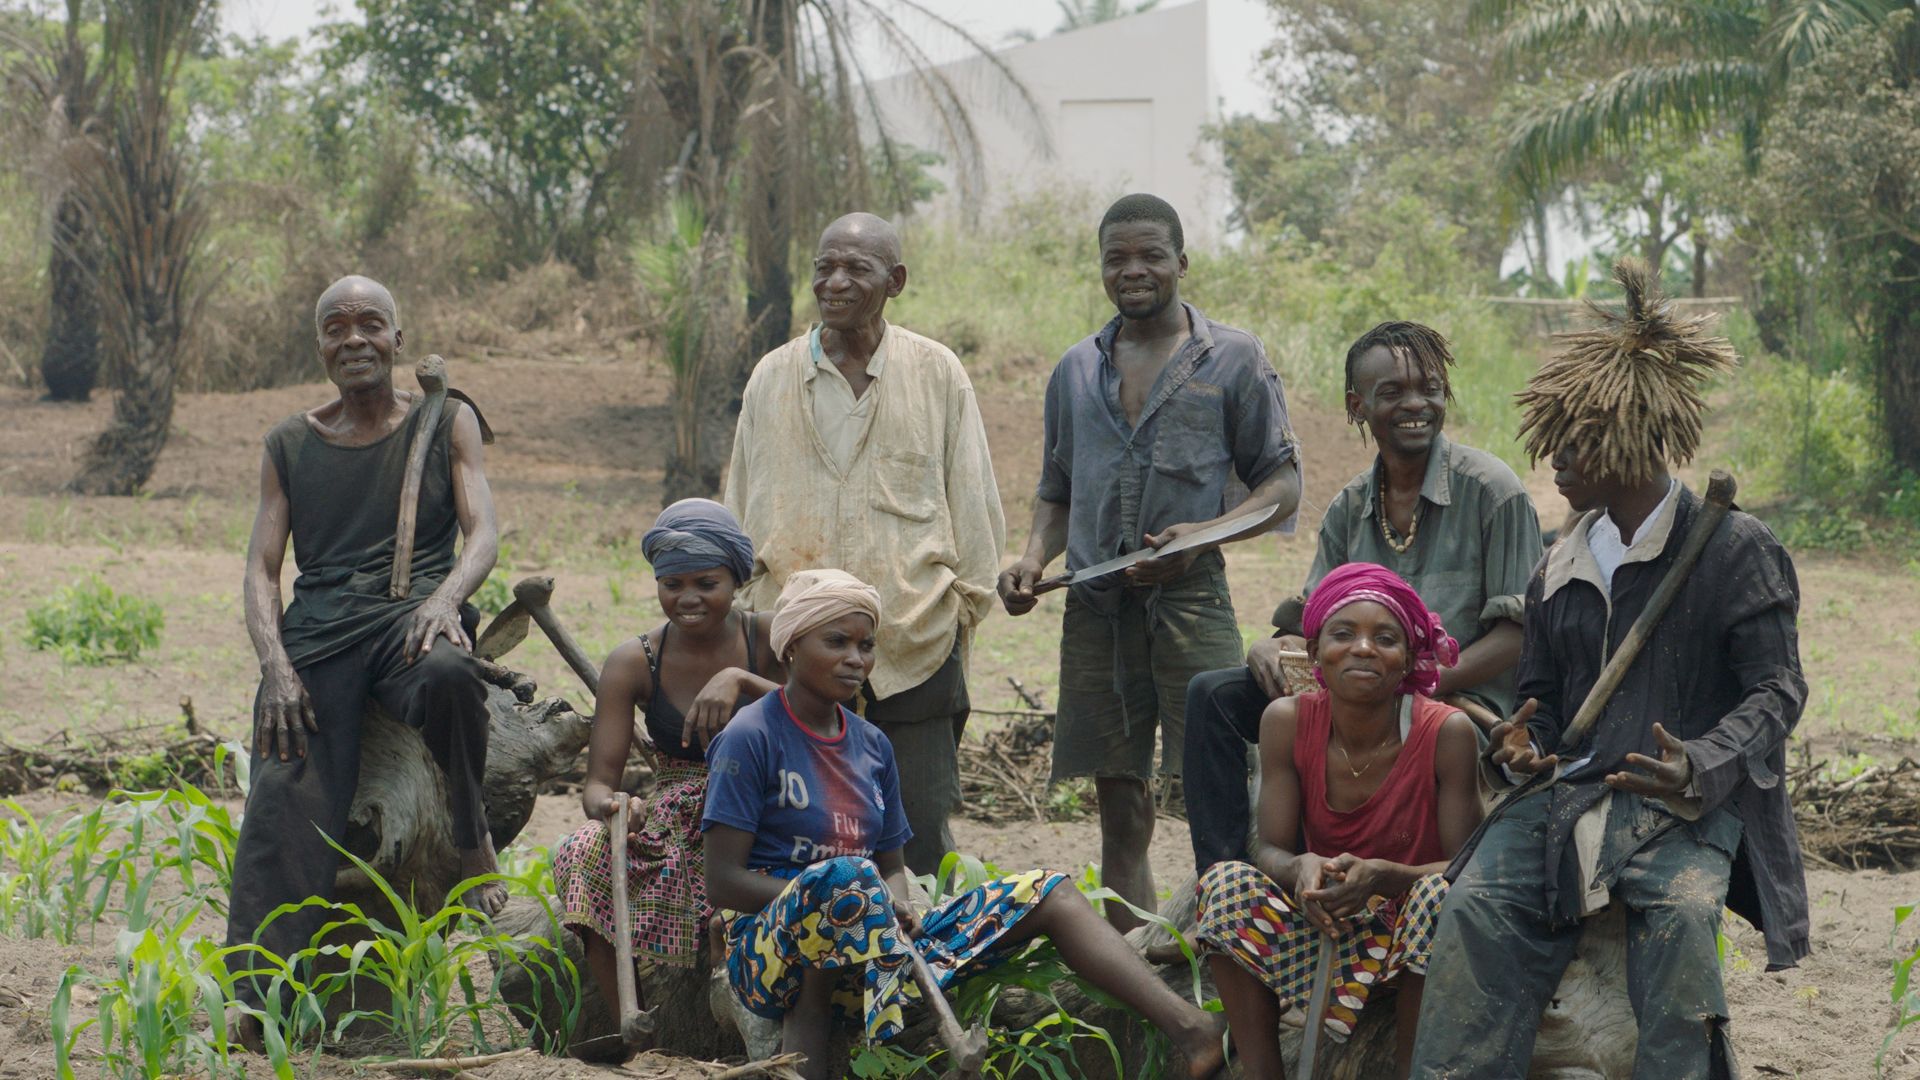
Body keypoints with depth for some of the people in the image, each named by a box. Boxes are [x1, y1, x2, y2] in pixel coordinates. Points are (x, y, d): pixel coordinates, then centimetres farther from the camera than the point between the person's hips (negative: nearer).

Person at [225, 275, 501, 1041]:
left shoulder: (445, 423, 14)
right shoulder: (290, 446, 18)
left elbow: (483, 534, 2)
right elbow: (261, 569, 11)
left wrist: (445, 598, -22)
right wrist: (275, 666, -9)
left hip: (414, 616, -1)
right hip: (318, 630, 1)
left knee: (448, 674, -40)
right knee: (286, 799, -24)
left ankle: (472, 833, -13)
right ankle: (261, 1000, -34)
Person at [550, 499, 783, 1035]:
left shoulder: (769, 639, -2)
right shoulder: (635, 663, 0)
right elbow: (598, 782, -5)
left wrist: (741, 681, -28)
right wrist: (612, 806, -30)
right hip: (674, 825, 2)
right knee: (585, 855, -29)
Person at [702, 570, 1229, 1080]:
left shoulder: (871, 745, 14)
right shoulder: (751, 739, -6)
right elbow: (722, 881, -11)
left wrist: (896, 906, -7)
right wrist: (837, 896, -20)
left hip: (872, 943, 7)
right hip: (771, 946, -7)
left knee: (1047, 894, -5)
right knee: (846, 877, -41)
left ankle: (1186, 1025, -22)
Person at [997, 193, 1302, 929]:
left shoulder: (1232, 358, 5)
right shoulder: (1077, 370, 17)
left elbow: (1283, 485, 3)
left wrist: (1204, 534, -14)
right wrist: (1034, 560, 4)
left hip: (1188, 598, -4)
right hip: (1095, 608, 4)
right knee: (1120, 811, 7)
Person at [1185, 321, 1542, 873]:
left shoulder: (1490, 489, -4)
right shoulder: (1349, 508, 14)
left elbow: (1518, 631, -9)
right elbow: (1310, 621, 13)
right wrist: (1269, 649, -12)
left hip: (1463, 701, -6)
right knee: (1213, 693, -10)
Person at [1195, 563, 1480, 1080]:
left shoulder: (1447, 732, -16)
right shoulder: (1287, 721, -8)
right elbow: (1271, 849, -8)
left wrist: (1381, 876, -35)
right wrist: (1302, 869, -33)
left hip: (1414, 935, -3)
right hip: (1323, 922, 3)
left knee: (1439, 893, -34)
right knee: (1228, 883, -21)